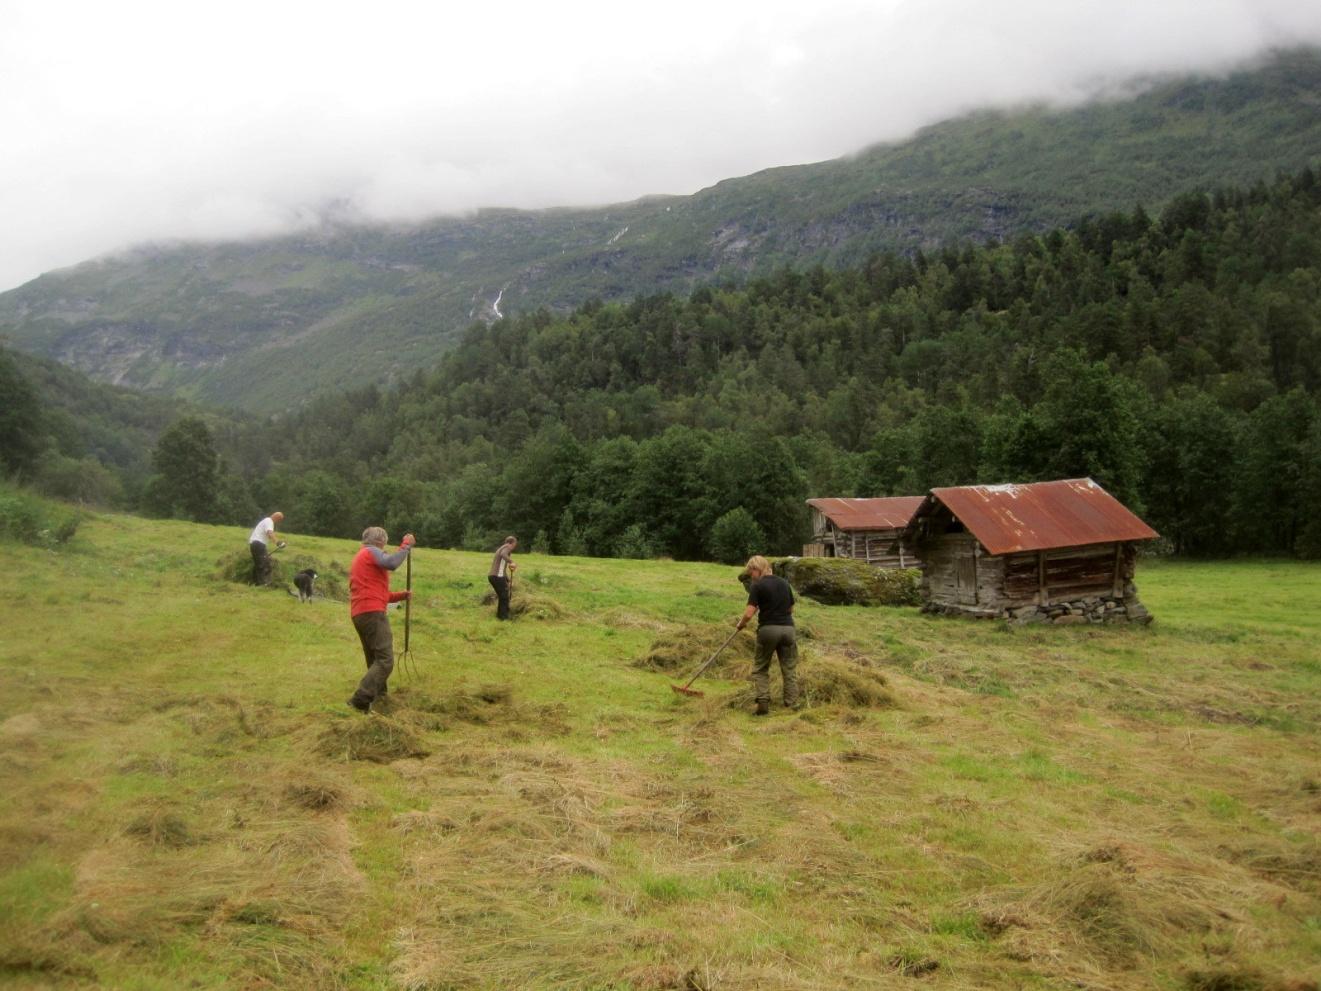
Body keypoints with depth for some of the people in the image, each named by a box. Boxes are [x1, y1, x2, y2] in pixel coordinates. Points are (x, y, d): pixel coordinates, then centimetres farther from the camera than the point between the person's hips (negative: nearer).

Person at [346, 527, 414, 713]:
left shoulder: (359, 558, 29)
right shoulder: (371, 552, 0)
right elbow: (391, 563, -21)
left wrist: (401, 596, 23)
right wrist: (406, 545, -10)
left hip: (359, 613, 10)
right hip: (372, 612, -10)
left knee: (375, 660, 19)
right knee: (385, 660, -16)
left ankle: (379, 697, 22)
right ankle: (360, 700, -27)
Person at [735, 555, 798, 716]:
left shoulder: (757, 586, -7)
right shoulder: (784, 583, 11)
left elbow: (749, 613, -12)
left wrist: (740, 624, 6)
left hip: (768, 629, -4)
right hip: (788, 628, 4)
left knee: (761, 669, 11)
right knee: (789, 669, 10)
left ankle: (763, 702, -1)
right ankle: (792, 704, 6)